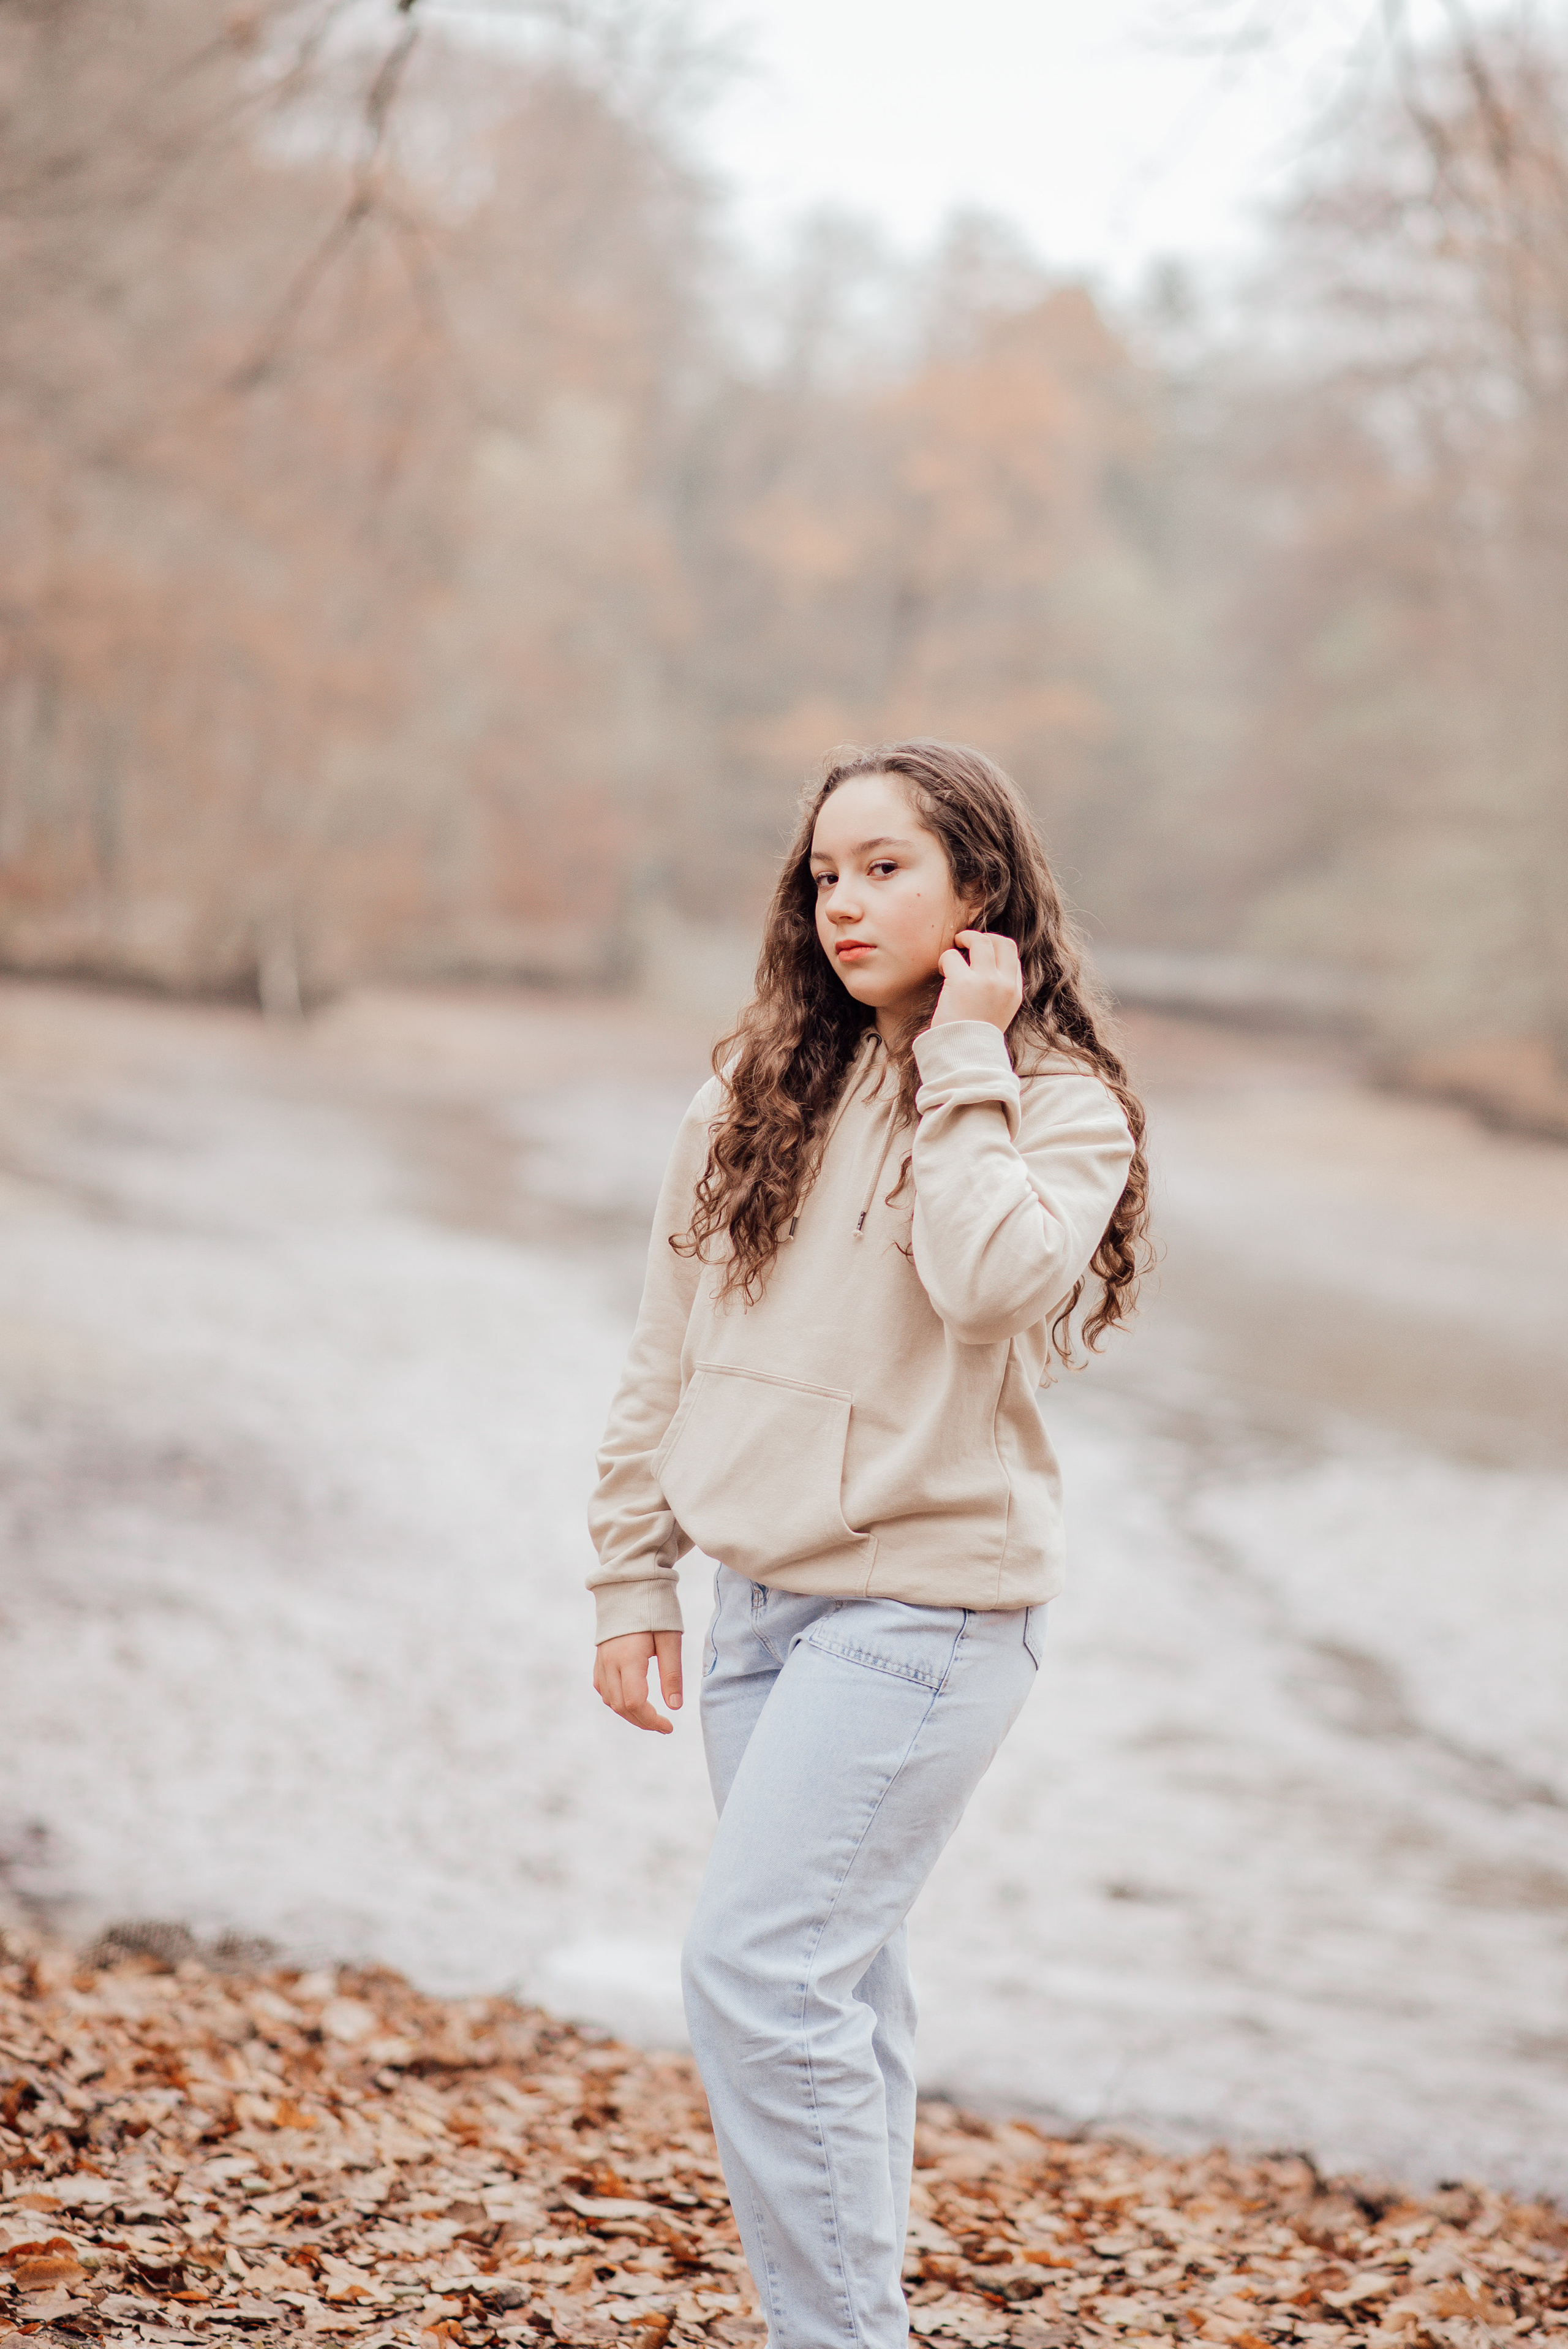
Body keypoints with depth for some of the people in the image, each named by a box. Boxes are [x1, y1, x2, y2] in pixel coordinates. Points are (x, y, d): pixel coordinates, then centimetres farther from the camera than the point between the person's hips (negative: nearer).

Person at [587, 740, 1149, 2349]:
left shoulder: (1058, 1106, -5)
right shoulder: (755, 1094, 9)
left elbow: (996, 1283, -26)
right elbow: (666, 1351, 13)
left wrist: (964, 1066, -16)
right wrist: (634, 1573, 11)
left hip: (927, 1602, -6)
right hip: (765, 1598, 6)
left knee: (757, 1969, -15)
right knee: (831, 1980, 11)